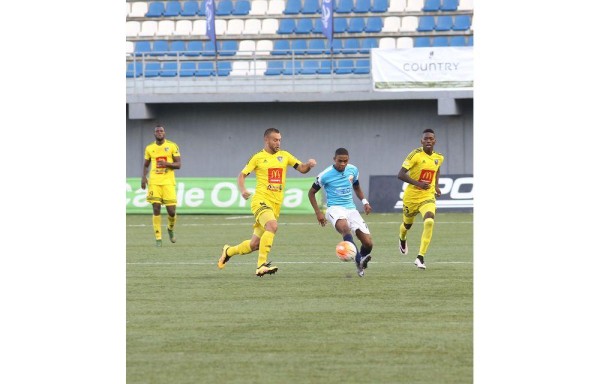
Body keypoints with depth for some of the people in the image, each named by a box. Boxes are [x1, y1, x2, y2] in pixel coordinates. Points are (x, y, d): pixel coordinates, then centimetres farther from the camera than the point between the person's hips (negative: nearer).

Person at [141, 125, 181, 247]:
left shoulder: (172, 146, 3)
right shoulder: (149, 148, 10)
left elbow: (178, 164, 2)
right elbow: (146, 165, 19)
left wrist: (167, 164, -17)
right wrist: (143, 177, 2)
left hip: (168, 182, -1)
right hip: (154, 182, 1)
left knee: (171, 211, -4)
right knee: (156, 209, -8)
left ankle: (171, 228, 29)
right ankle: (158, 238, -3)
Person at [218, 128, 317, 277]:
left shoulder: (284, 156, 12)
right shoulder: (258, 157, 1)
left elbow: (302, 169, 10)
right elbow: (242, 175, 4)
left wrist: (309, 164, -13)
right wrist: (242, 190, -15)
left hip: (276, 204, 5)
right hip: (261, 201, -5)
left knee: (254, 244, 8)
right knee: (272, 226, -33)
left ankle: (228, 251, 35)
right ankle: (261, 265, -33)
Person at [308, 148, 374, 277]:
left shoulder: (353, 170, 6)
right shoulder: (325, 175, -8)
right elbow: (311, 192, 4)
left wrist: (364, 201, 9)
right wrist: (318, 212, -3)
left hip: (351, 209, 5)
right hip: (335, 209, -5)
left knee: (368, 243, -7)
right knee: (344, 227, -41)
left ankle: (362, 261, 26)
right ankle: (359, 262, -50)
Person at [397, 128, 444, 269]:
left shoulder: (439, 158, 1)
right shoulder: (415, 155, -16)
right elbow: (401, 175, -19)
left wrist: (436, 186, 10)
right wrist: (418, 183, -30)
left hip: (428, 196, 2)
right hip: (411, 196, -2)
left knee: (429, 222, -25)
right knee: (407, 224, 19)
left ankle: (420, 257, -22)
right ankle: (402, 239, 59)